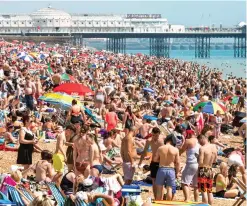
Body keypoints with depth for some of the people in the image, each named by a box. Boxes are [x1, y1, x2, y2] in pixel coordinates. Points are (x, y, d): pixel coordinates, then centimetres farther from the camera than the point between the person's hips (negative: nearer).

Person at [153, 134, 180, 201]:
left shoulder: (160, 148, -3)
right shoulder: (175, 150, -6)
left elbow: (155, 159, 4)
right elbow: (177, 163, -4)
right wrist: (177, 173, 8)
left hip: (161, 169, 1)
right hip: (171, 170, -1)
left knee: (159, 189, 9)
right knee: (169, 189, 5)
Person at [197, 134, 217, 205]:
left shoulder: (202, 148, -17)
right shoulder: (214, 147, 4)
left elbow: (200, 162, -21)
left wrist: (197, 159, -2)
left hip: (203, 170, -7)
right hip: (210, 170, 7)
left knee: (204, 191, -4)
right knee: (209, 191, 16)